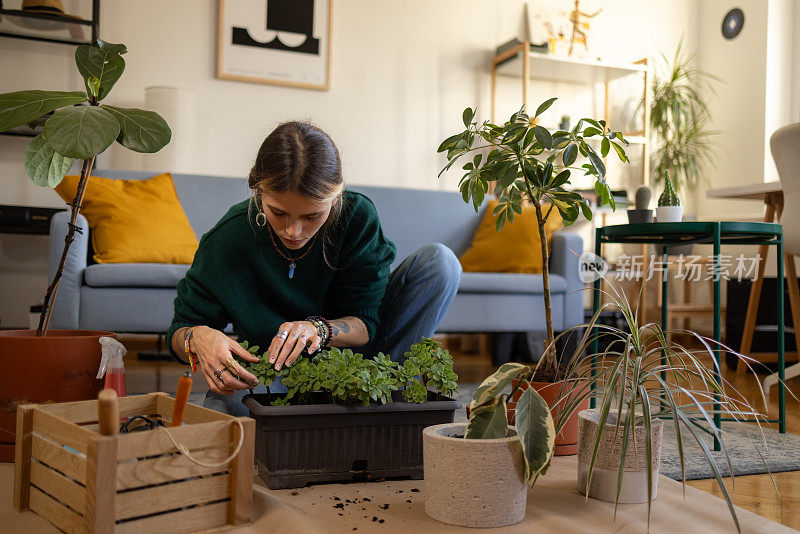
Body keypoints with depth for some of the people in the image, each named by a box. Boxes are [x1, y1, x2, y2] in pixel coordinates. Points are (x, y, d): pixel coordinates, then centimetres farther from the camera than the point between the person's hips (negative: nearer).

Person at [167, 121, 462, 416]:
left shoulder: (357, 216, -21)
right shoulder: (227, 239, -21)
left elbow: (366, 322, -16)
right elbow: (181, 329, -12)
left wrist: (318, 328, -38)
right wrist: (198, 338, -38)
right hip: (270, 370, -1)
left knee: (440, 261, -17)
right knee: (224, 404, -38)